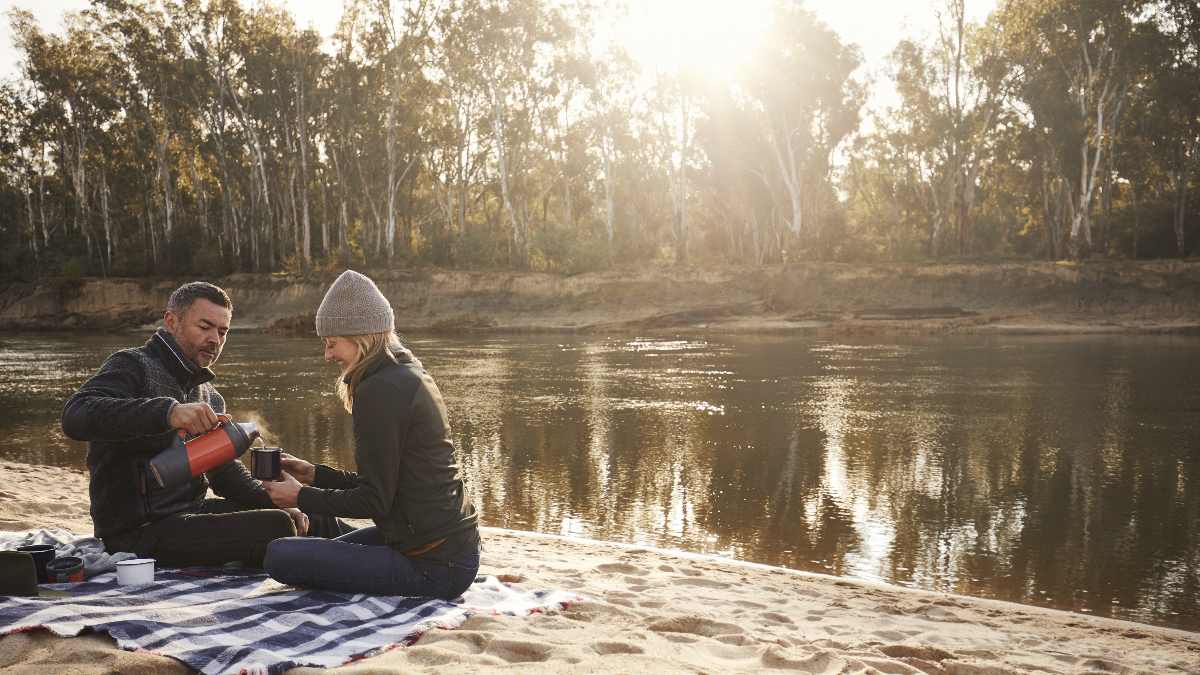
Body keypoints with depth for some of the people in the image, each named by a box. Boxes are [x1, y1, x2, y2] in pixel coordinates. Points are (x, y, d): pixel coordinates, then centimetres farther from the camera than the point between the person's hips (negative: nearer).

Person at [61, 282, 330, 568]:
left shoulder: (209, 395, 20)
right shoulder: (132, 366, -7)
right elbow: (75, 417, -27)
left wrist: (274, 502, 7)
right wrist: (167, 411, -40)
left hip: (191, 511, 9)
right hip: (140, 531, -9)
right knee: (274, 529, -25)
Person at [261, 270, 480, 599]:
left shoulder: (380, 390, -19)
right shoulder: (409, 374, 11)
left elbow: (374, 499, -17)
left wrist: (301, 497, -5)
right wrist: (316, 475, 14)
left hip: (433, 566, -11)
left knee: (279, 556, -13)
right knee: (323, 549, 28)